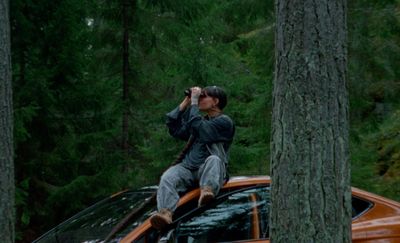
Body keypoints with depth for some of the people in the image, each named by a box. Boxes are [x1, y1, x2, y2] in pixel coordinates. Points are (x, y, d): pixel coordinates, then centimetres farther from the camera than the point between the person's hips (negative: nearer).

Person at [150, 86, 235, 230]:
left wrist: (194, 103, -4)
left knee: (213, 159, -38)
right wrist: (185, 103, 15)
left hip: (208, 170, -5)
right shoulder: (202, 120, 28)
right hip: (188, 168, 5)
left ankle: (207, 191, -66)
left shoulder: (224, 122, 4)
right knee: (168, 178, -27)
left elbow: (199, 129, -12)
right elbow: (175, 129, 18)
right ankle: (165, 213, -52)